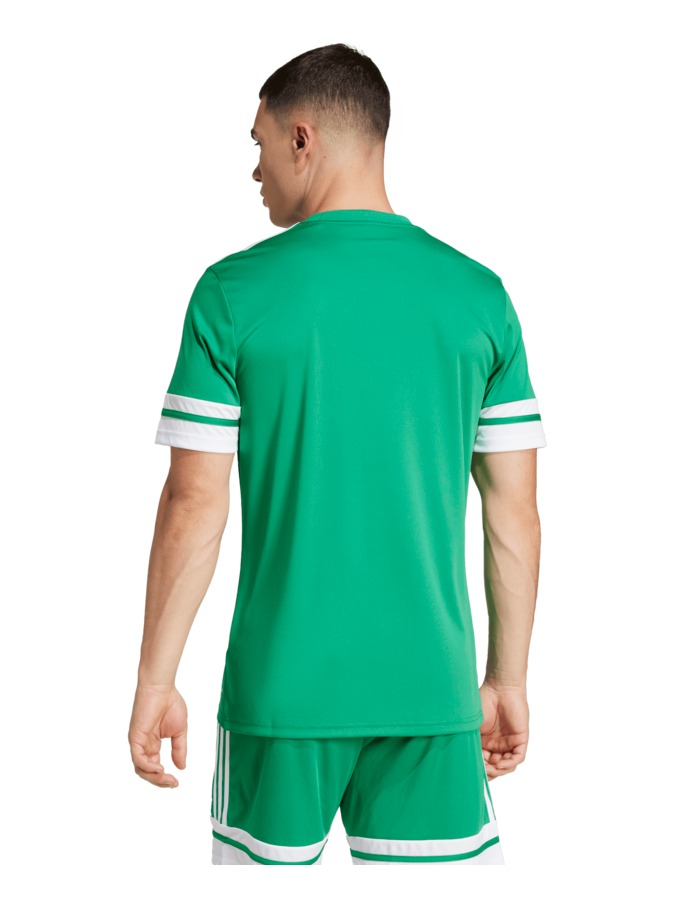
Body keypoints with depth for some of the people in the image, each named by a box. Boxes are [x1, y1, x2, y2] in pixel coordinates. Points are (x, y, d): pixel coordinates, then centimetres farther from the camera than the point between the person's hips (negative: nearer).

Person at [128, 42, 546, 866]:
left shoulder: (234, 294, -7)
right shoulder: (479, 295, 1)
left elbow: (195, 509, -7)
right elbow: (513, 514, 4)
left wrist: (154, 682, 3)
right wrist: (508, 681, 13)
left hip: (281, 686, -2)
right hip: (432, 689, 2)